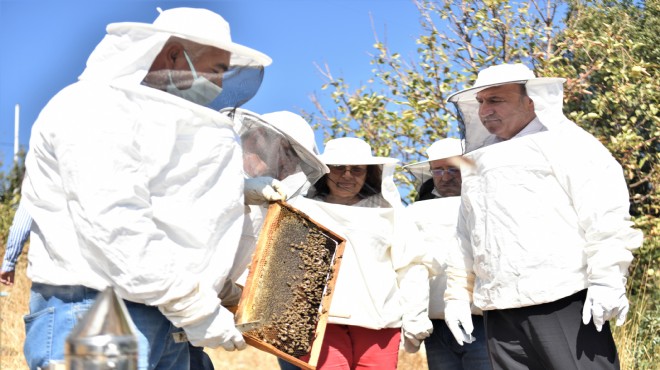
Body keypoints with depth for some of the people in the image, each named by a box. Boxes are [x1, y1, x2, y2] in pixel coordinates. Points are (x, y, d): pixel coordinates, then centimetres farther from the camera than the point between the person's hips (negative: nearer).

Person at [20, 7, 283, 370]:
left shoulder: (166, 120, 20)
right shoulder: (95, 108, -11)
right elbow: (115, 225, -22)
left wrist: (242, 190, 20)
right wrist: (197, 310, -21)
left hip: (166, 321, 10)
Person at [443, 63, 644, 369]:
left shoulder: (562, 141, 2)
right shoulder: (481, 161, 23)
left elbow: (605, 211, -9)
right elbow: (468, 240, 28)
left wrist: (607, 278, -17)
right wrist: (458, 295, 22)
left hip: (564, 302, -7)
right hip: (500, 311, 7)